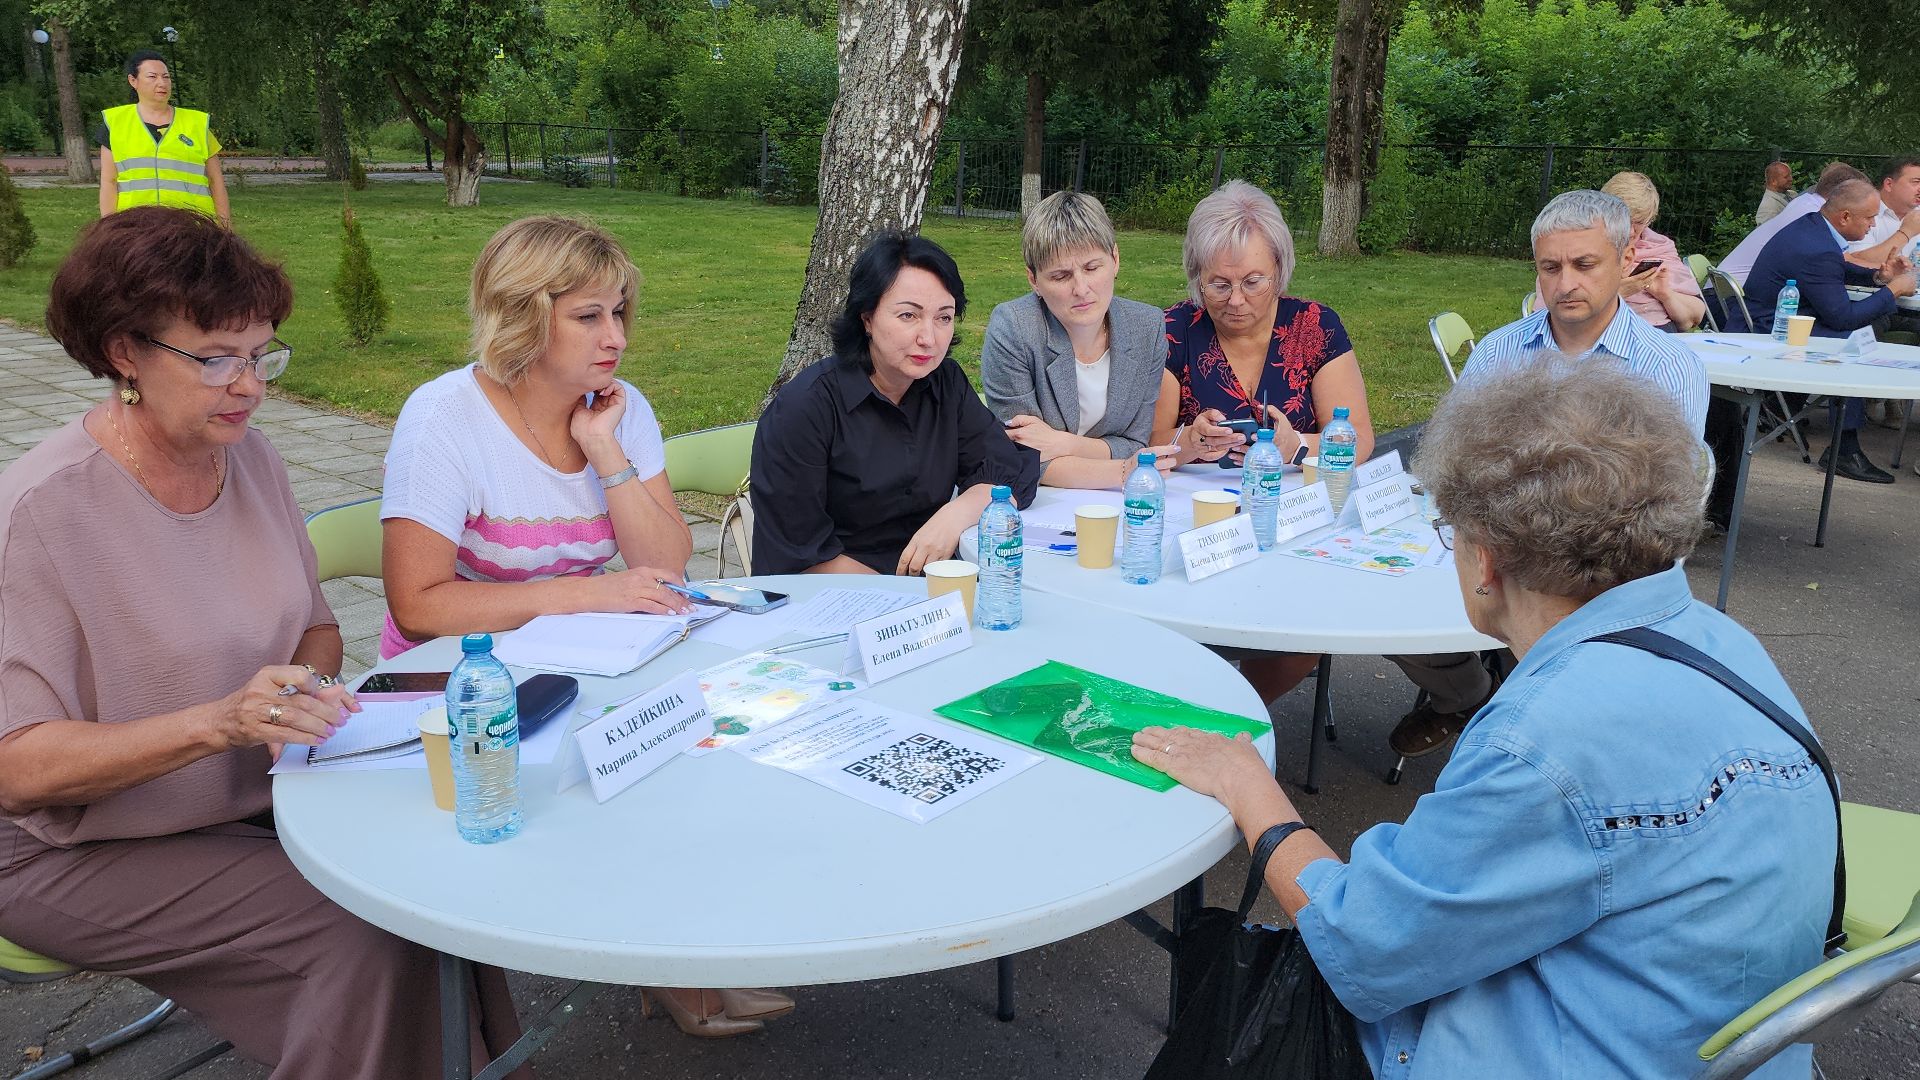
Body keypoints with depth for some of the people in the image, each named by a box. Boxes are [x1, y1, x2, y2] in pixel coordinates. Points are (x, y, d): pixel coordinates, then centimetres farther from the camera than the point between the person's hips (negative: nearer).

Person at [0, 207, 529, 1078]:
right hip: (85, 856, -5)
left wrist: (308, 689, -11)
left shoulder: (249, 456, 0)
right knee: (366, 940, -24)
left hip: (262, 801, 6)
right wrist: (221, 720, -34)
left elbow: (316, 624, 11)